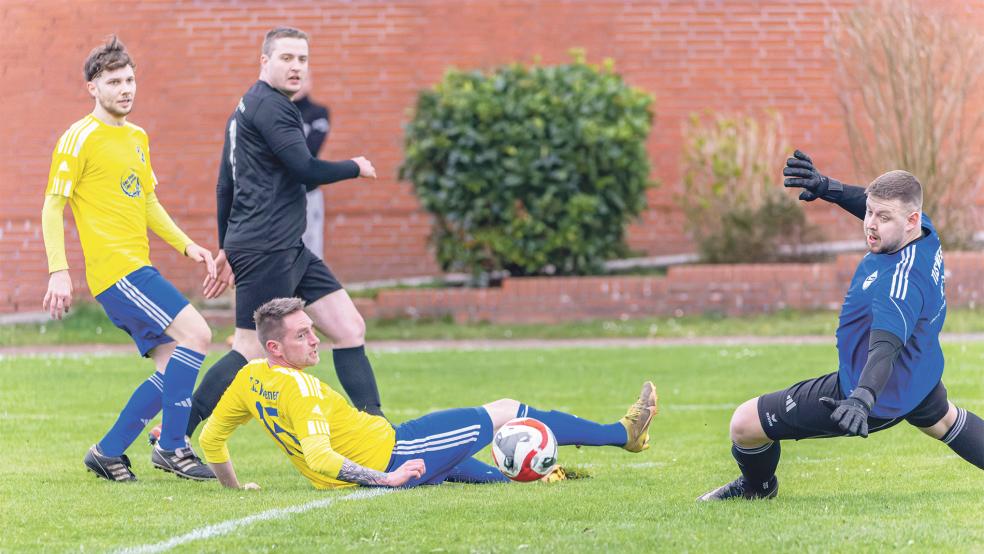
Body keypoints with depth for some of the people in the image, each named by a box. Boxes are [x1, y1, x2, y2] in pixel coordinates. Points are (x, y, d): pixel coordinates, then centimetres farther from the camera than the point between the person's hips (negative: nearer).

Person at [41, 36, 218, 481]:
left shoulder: (138, 137, 17)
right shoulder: (80, 138, -8)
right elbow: (52, 206, -8)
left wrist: (186, 245, 18)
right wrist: (58, 272, -16)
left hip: (138, 269, 9)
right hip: (114, 269, -9)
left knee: (171, 367, 3)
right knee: (195, 333, -18)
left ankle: (108, 453, 11)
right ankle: (172, 446, -12)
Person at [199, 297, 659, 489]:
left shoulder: (250, 379, 1)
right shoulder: (299, 389, -24)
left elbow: (210, 439, 8)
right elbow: (318, 457, -32)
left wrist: (234, 488, 21)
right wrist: (384, 479, -29)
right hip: (387, 455, -8)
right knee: (508, 412, 5)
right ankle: (623, 434, 18)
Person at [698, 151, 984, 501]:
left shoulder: (901, 281, -38)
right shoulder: (925, 232, -11)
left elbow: (885, 349, -50)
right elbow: (871, 203, 10)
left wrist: (863, 399, -64)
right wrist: (828, 188, 1)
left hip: (883, 397, -9)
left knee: (745, 423, -1)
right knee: (942, 420, 43)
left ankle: (758, 486, 30)